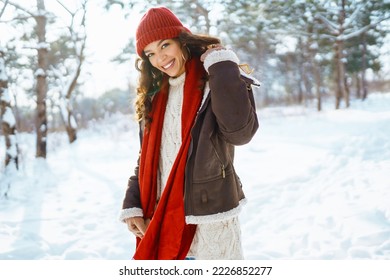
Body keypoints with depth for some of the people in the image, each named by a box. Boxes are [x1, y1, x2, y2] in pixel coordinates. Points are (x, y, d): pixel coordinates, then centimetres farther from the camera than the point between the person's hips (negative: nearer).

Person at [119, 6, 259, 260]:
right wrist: (132, 205, 8)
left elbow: (240, 131, -25)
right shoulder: (155, 96, 12)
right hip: (160, 222, 6)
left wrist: (223, 67, -20)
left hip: (208, 220, -6)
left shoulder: (216, 83, -7)